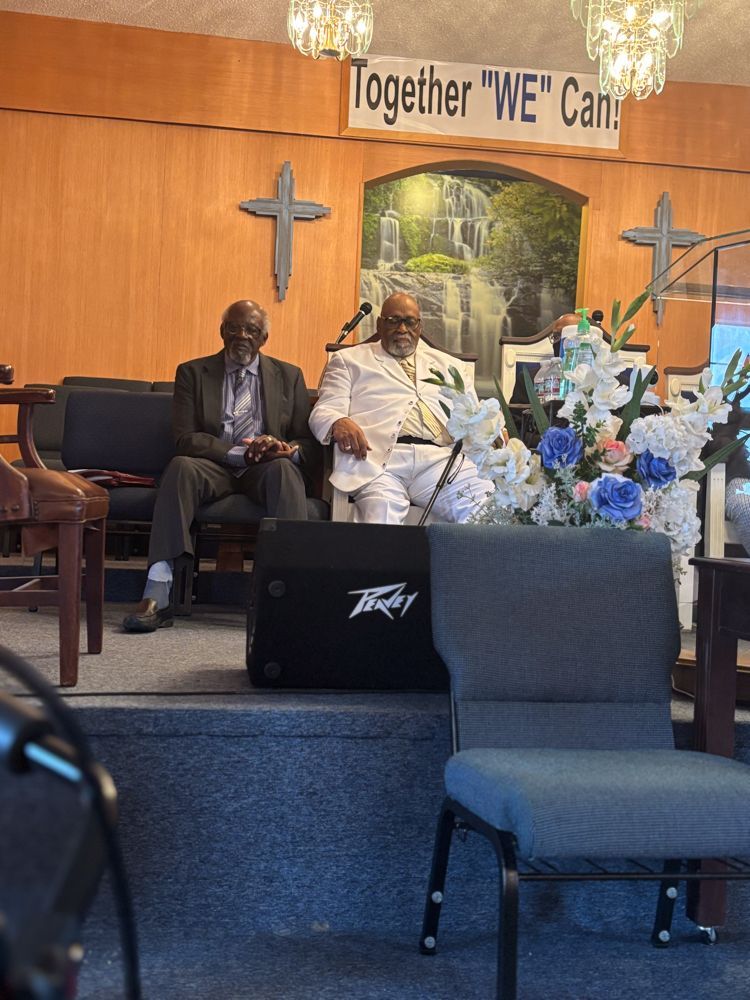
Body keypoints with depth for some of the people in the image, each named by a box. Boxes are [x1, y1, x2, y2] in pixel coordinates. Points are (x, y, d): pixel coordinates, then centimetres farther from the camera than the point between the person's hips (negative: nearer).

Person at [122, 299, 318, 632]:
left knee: (284, 468, -35)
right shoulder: (193, 373, 11)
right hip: (215, 468, 0)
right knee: (181, 467, -33)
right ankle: (157, 595, -42)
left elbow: (309, 443, 9)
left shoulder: (289, 376, 15)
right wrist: (241, 452, -16)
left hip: (266, 469, 0)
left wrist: (289, 450, -16)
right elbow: (185, 439, -2)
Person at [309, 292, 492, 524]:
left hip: (441, 458, 3)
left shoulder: (451, 367, 31)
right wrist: (339, 423, -14)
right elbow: (324, 411, 12)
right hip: (378, 456, -3)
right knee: (380, 516, -36)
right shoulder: (349, 360, 24)